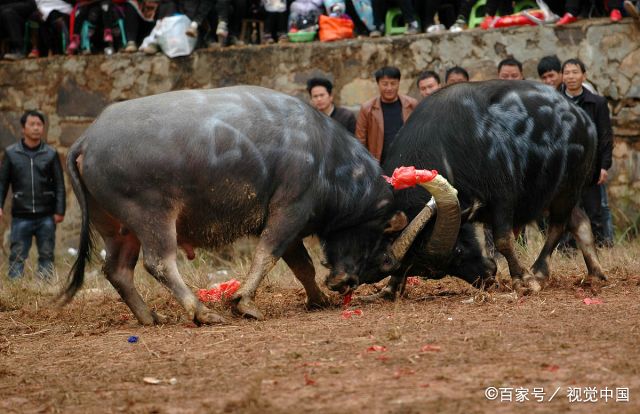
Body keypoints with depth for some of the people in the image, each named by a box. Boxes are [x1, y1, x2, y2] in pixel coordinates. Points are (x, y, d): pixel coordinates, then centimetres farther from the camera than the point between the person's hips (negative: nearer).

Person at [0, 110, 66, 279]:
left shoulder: (51, 154, 4)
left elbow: (59, 184, 5)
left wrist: (60, 210, -2)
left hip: (46, 216, 1)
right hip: (21, 216, -1)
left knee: (46, 256, 5)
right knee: (17, 256, -2)